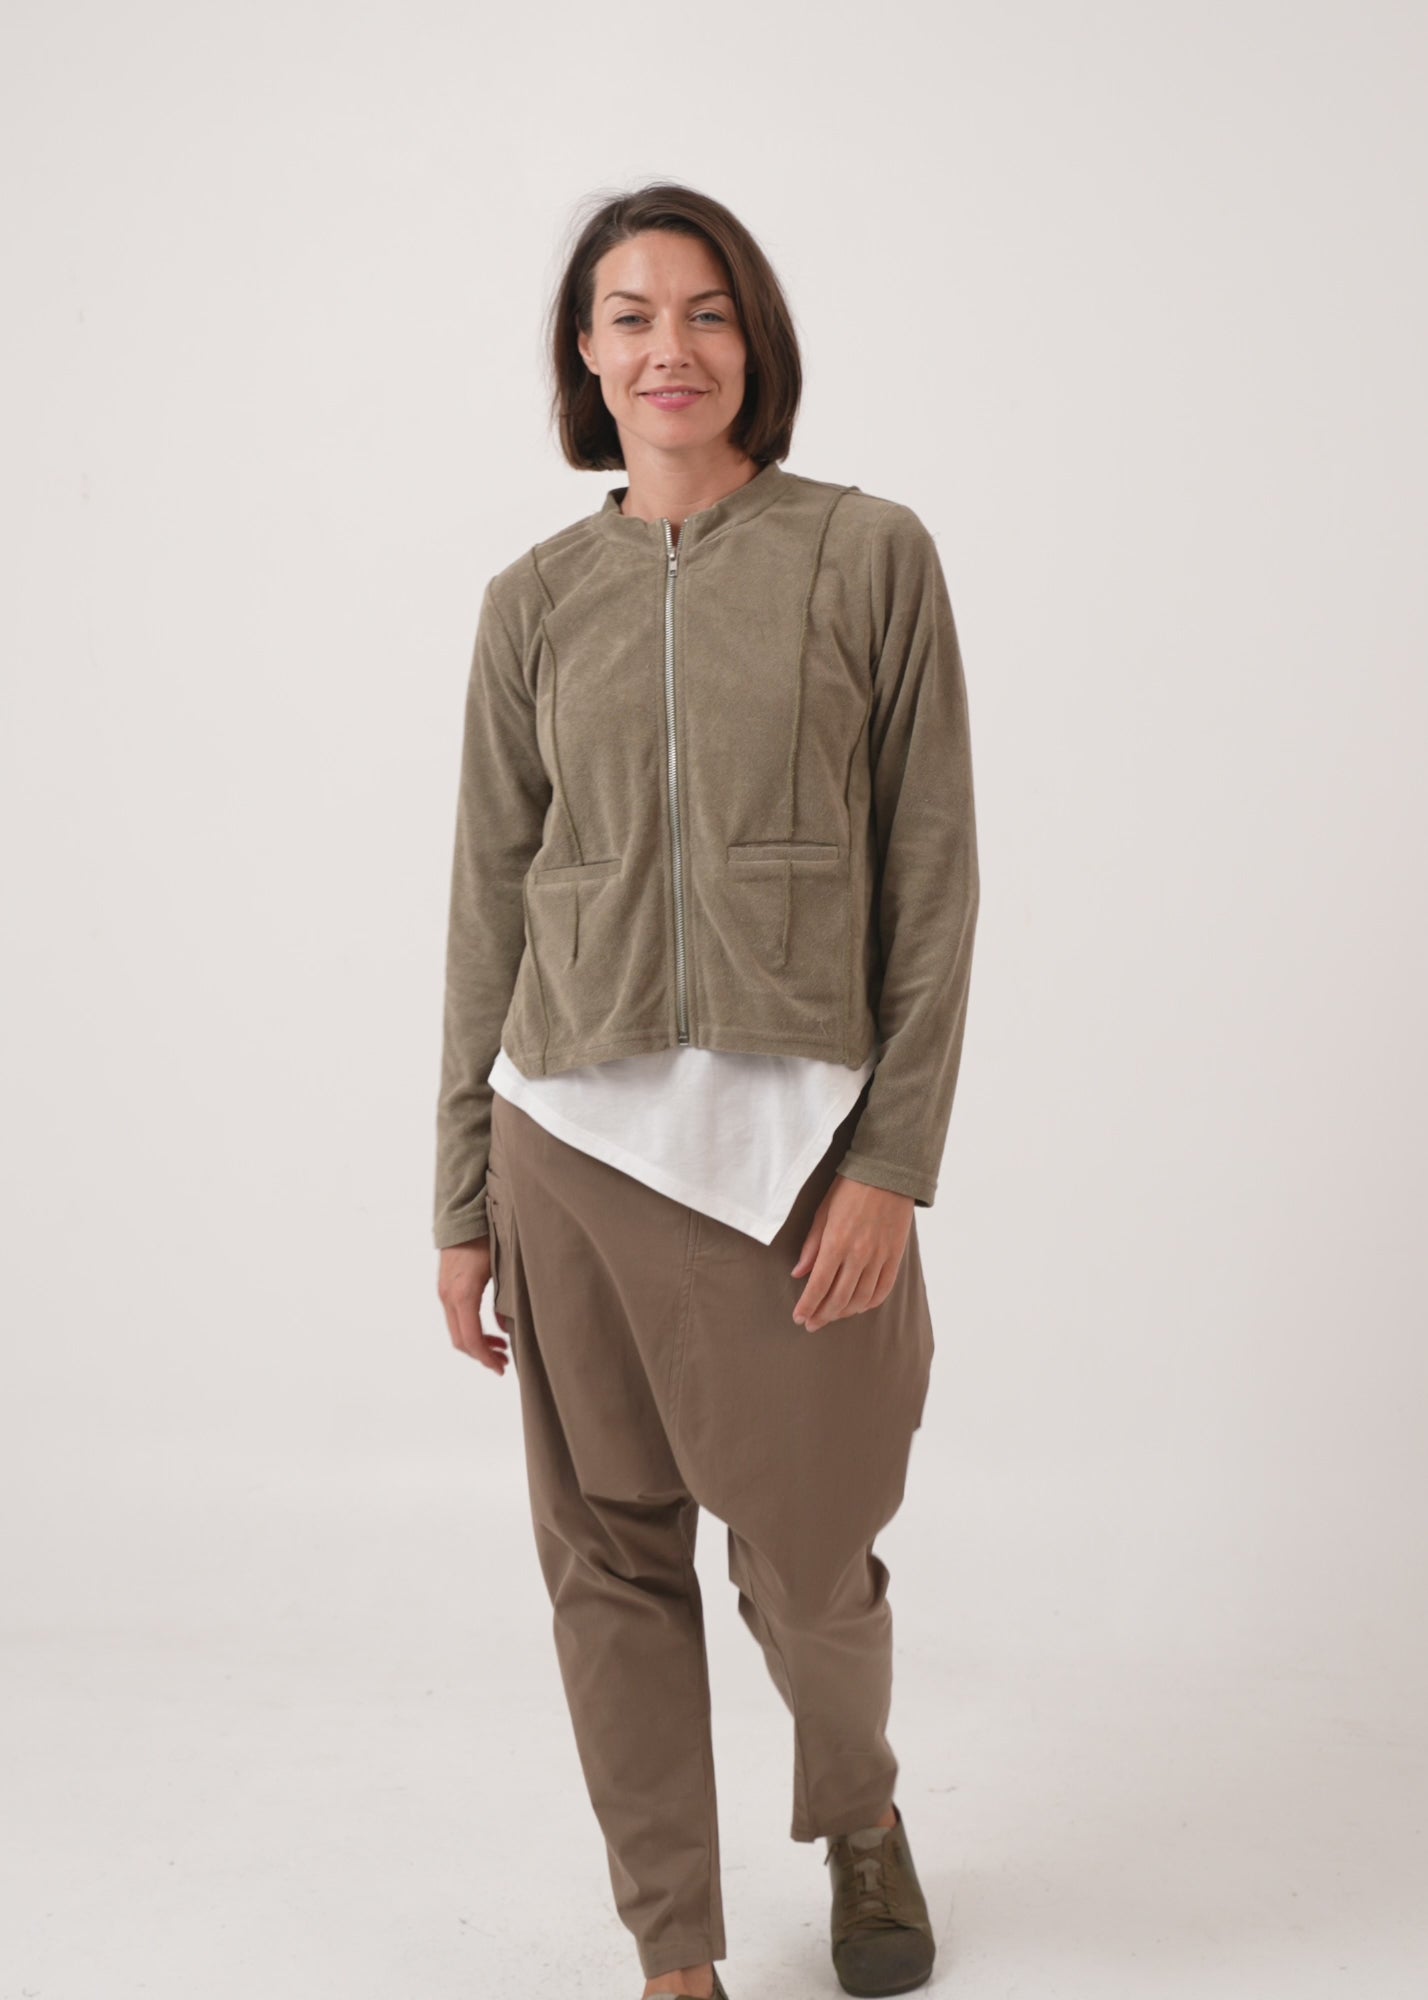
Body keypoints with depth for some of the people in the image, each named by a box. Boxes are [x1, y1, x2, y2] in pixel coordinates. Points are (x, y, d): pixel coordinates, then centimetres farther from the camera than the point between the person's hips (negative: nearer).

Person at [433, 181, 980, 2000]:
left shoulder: (870, 556, 0)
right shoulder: (536, 600, 7)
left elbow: (934, 877, -2)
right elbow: (490, 905, 8)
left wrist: (896, 1158, -9)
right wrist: (463, 1203, 7)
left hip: (792, 1133, -2)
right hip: (577, 1134, 2)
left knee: (809, 1568, 9)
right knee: (612, 1562, 8)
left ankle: (860, 1815, 42)